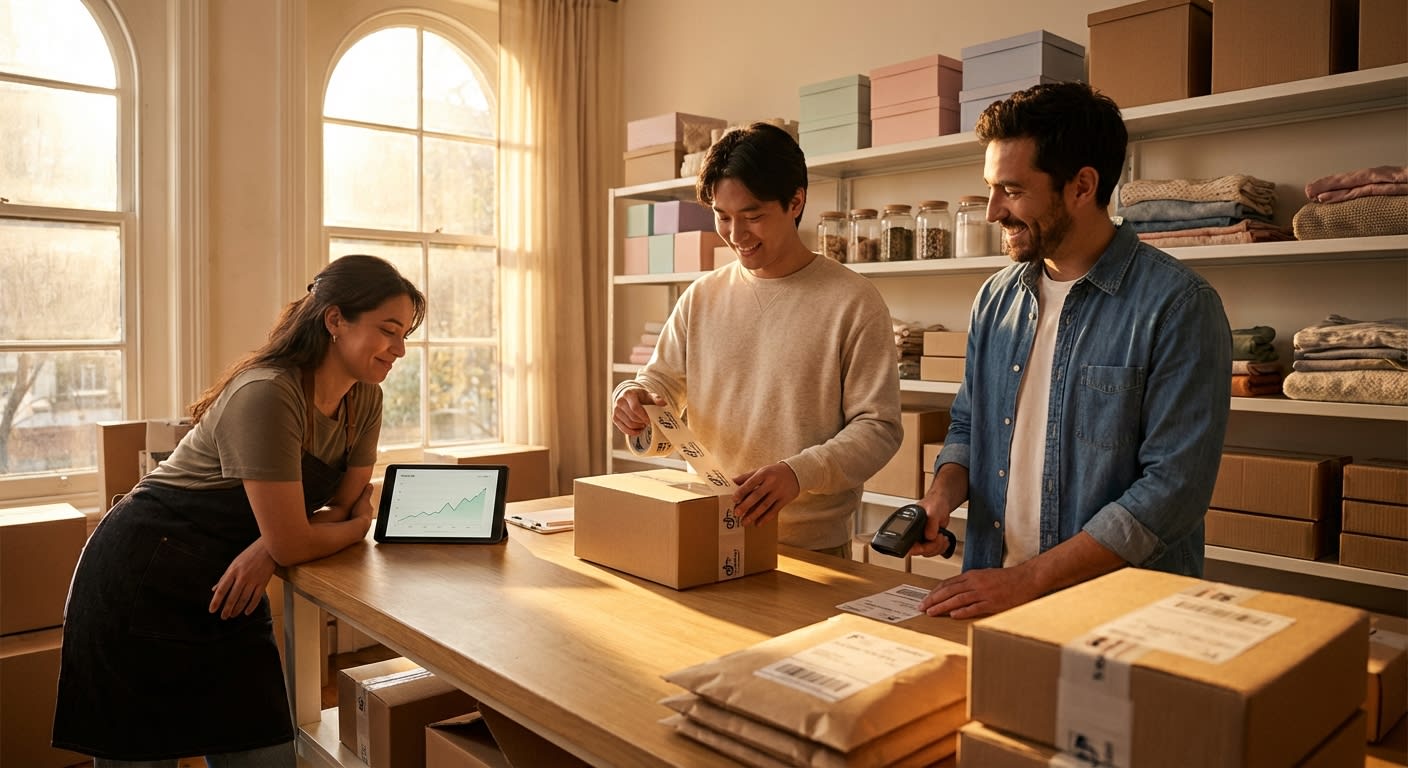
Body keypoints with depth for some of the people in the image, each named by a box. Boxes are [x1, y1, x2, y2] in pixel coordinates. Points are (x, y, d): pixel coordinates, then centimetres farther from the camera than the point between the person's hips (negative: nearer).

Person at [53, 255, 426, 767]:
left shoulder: (364, 399, -2)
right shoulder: (267, 396, -27)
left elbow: (348, 507, 2)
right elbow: (292, 543, -24)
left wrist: (265, 552, -17)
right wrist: (356, 527, -3)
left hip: (227, 588, 7)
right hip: (144, 582, -6)